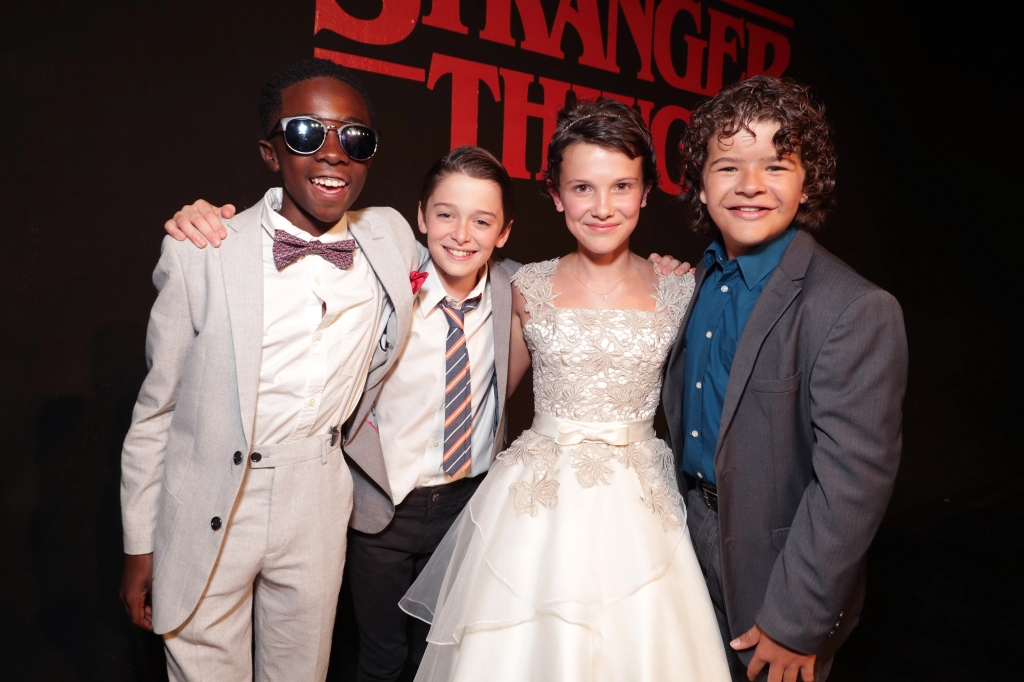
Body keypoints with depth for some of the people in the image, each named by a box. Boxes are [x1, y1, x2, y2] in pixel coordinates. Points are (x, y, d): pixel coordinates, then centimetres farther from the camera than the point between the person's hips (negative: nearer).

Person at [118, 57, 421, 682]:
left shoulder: (391, 237, -6)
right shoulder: (200, 255, -14)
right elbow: (156, 409, -6)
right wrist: (140, 545, 0)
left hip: (319, 506, 3)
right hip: (209, 512, -2)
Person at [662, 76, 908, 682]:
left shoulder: (858, 312, -23)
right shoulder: (698, 283, 0)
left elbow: (852, 482, -23)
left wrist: (796, 623, -20)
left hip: (776, 574, -6)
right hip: (691, 539, 6)